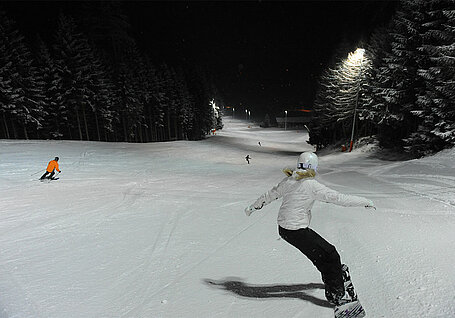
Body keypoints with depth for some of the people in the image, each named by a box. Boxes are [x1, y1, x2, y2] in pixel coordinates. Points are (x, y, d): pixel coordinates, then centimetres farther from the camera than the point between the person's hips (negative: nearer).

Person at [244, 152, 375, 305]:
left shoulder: (288, 180, 3)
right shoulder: (312, 185, -18)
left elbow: (270, 194, 13)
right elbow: (339, 198, -14)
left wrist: (252, 207, 26)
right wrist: (365, 201, -1)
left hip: (283, 228, 8)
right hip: (297, 231, -8)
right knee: (329, 255, 8)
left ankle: (335, 270, 45)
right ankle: (336, 295, 18)